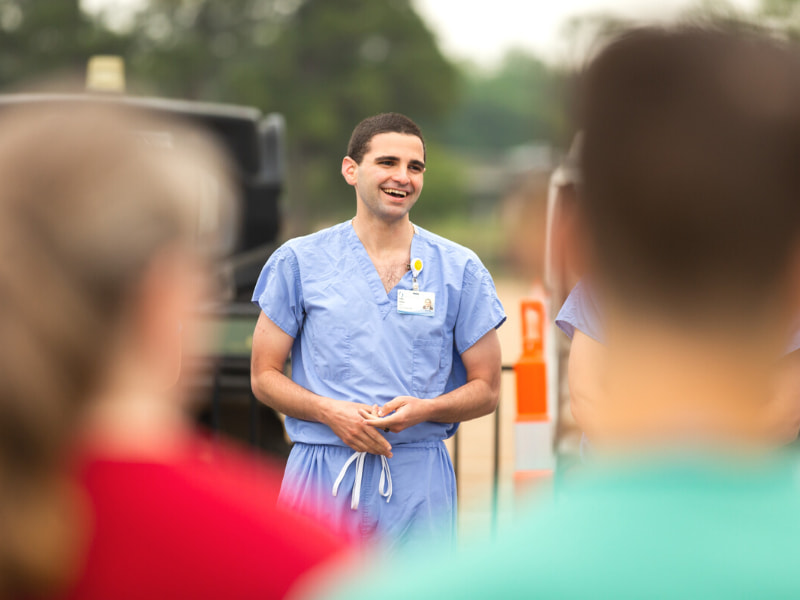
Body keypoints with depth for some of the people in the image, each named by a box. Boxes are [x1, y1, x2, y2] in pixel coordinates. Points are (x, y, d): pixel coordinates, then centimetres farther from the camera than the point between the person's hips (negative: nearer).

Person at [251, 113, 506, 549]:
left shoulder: (460, 270, 8)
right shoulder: (298, 261, 7)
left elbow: (486, 389, 10)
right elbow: (264, 376, 8)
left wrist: (424, 410, -11)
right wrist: (329, 411, -11)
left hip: (418, 480, 1)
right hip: (322, 475, 0)